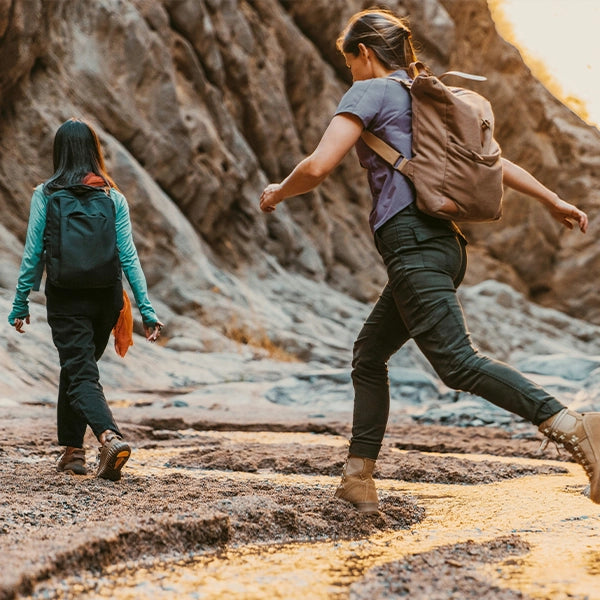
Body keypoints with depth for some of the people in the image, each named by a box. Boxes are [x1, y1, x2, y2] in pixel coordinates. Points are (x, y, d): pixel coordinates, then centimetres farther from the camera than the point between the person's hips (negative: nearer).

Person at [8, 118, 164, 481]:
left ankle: (111, 437, -30)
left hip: (66, 297, -3)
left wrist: (21, 303, 4)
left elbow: (33, 254, -5)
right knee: (77, 367, 20)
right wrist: (146, 309, -2)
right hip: (106, 296, 3)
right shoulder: (113, 197, 0)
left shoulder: (46, 194, -5)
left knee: (81, 374, -5)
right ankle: (73, 450, 24)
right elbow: (128, 256, -3)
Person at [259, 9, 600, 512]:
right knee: (369, 356, 17)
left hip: (411, 240, -9)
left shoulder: (370, 93, 0)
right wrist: (552, 200, 27)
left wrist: (278, 193, 9)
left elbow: (318, 168, -10)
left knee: (458, 362, -19)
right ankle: (358, 481, 18)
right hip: (445, 244, 9)